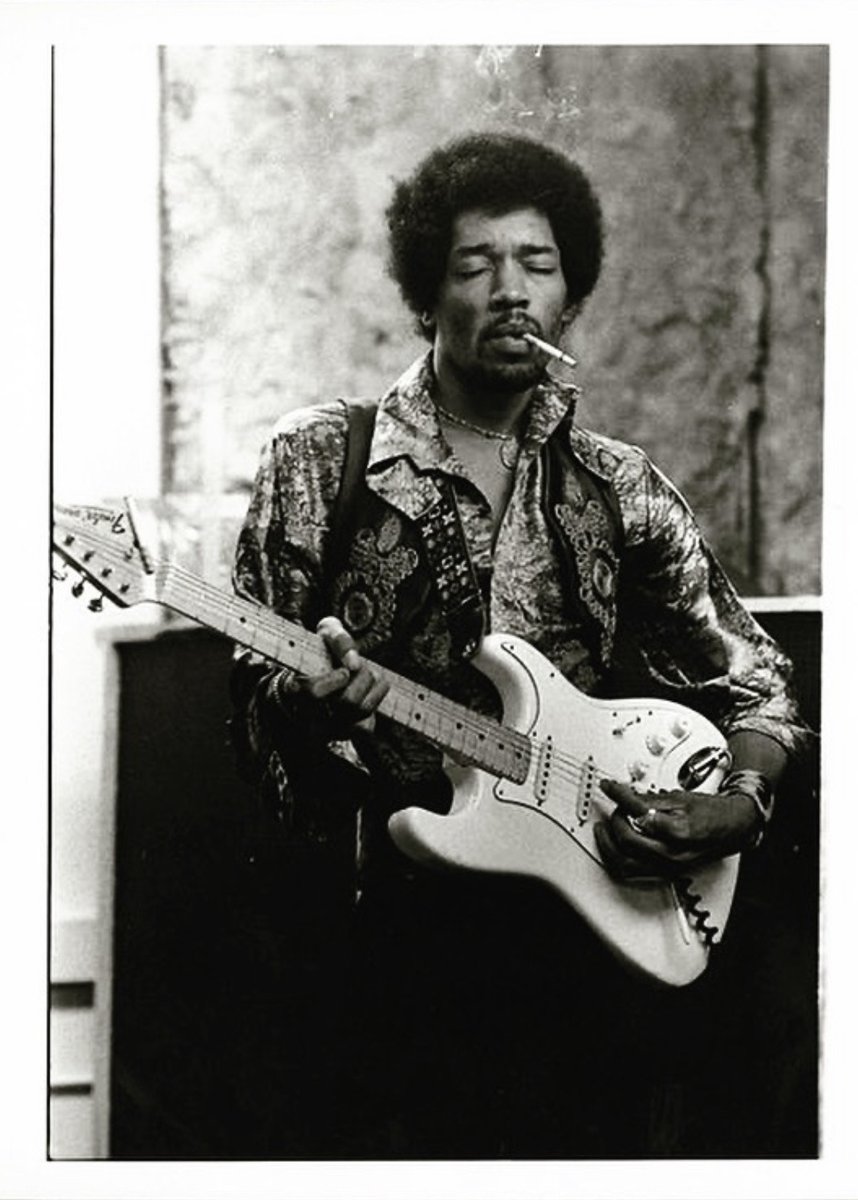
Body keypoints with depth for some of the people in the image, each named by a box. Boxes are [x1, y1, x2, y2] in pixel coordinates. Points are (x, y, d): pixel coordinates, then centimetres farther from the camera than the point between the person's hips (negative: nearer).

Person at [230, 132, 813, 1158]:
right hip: (399, 912, -2)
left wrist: (736, 807, -5)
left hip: (603, 913, 2)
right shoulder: (322, 459, 3)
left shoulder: (622, 491, 9)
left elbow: (757, 683, 13)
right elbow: (254, 673, 3)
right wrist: (311, 699, -20)